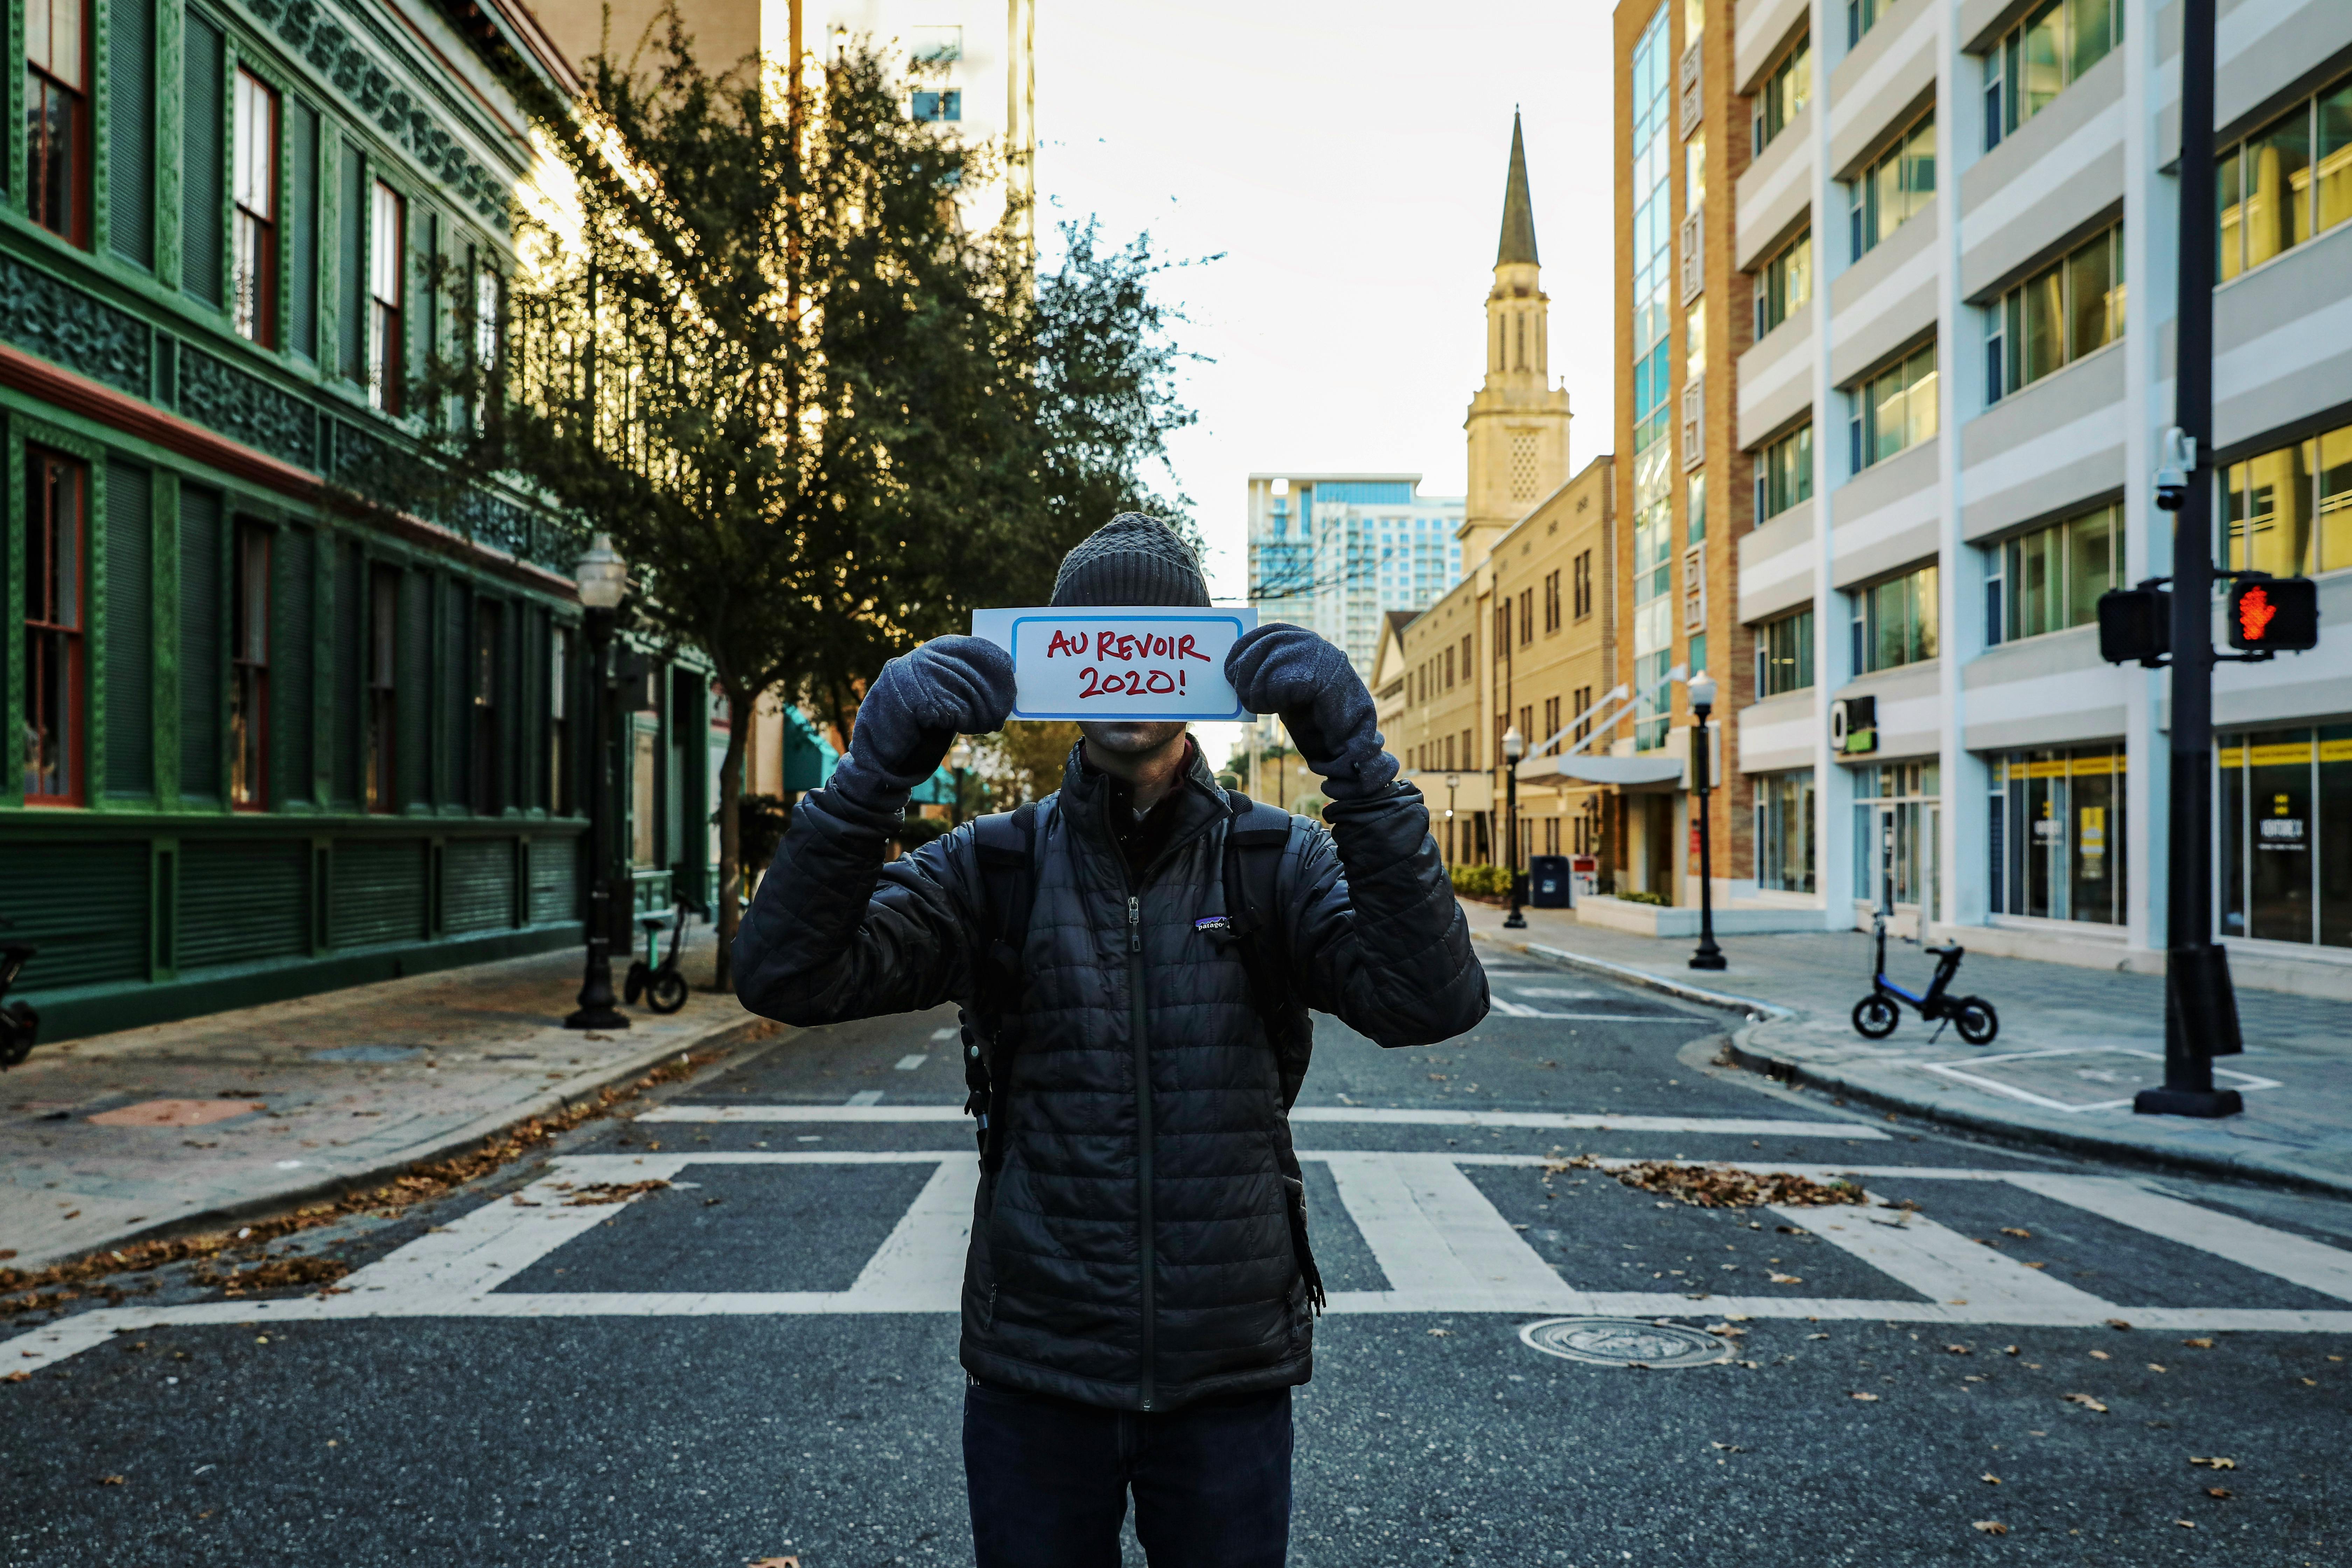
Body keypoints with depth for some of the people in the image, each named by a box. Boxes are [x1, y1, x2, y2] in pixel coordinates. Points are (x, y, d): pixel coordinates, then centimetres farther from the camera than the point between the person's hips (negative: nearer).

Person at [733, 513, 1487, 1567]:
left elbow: (1434, 1001, -20)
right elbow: (786, 977, -14)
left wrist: (1353, 758, -28)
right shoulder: (993, 867, -3)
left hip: (1229, 1374, 0)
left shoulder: (1277, 863, -4)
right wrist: (876, 767, -27)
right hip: (1035, 1372, 0)